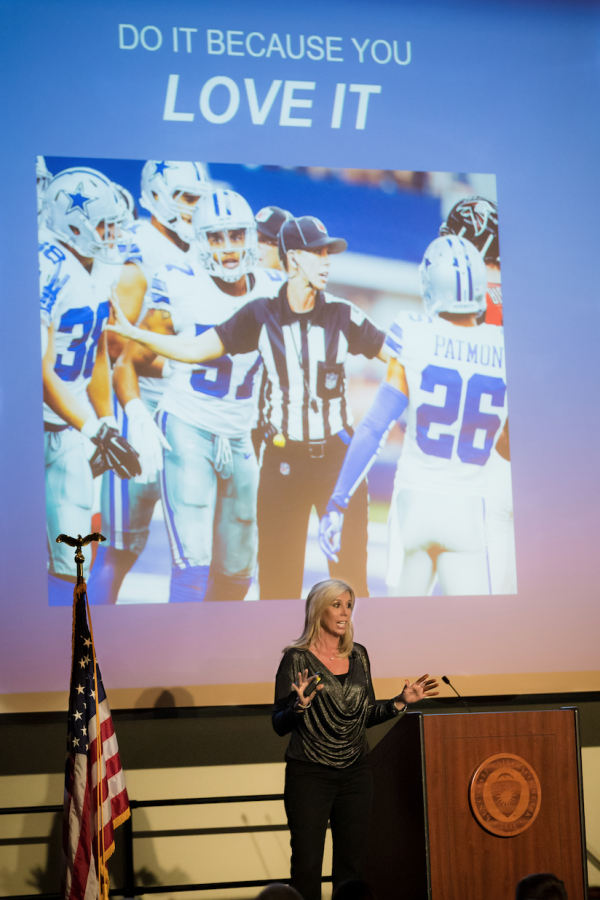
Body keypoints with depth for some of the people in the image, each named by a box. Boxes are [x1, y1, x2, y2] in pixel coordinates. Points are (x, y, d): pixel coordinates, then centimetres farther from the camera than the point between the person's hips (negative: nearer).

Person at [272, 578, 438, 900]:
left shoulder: (358, 655, 8)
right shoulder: (296, 658, -7)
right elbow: (279, 725, -7)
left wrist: (401, 701, 3)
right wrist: (300, 705, -26)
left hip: (356, 773, 5)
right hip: (310, 775, -5)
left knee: (350, 864, 8)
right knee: (306, 865, -4)